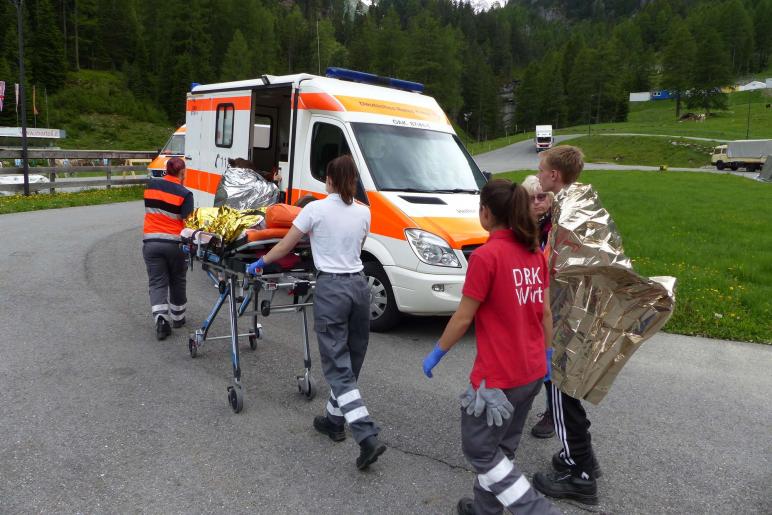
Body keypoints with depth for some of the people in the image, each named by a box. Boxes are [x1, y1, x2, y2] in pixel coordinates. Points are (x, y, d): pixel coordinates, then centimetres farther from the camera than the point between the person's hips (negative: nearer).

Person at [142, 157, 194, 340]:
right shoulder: (185, 193, -9)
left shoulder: (151, 185, 6)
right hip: (175, 243, -2)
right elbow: (186, 221, -11)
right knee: (177, 281, 16)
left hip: (150, 241, 2)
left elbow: (149, 209, 15)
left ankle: (160, 318, -13)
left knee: (157, 283, 5)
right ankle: (177, 318, 28)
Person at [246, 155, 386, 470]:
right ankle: (334, 420, 32)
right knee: (351, 361, 17)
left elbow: (285, 247, 2)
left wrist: (260, 263, 19)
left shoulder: (316, 209, -6)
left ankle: (368, 437, -10)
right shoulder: (363, 212, 7)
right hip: (359, 285, 5)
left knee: (338, 367, -2)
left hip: (330, 289, -5)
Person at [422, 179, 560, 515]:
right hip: (532, 372, 8)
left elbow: (464, 316, -15)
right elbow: (545, 311, 9)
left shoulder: (486, 255, -19)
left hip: (498, 376, -8)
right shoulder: (535, 252, 3)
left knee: (479, 450, 10)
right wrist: (545, 354, 20)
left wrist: (436, 353, -2)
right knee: (501, 446, 23)